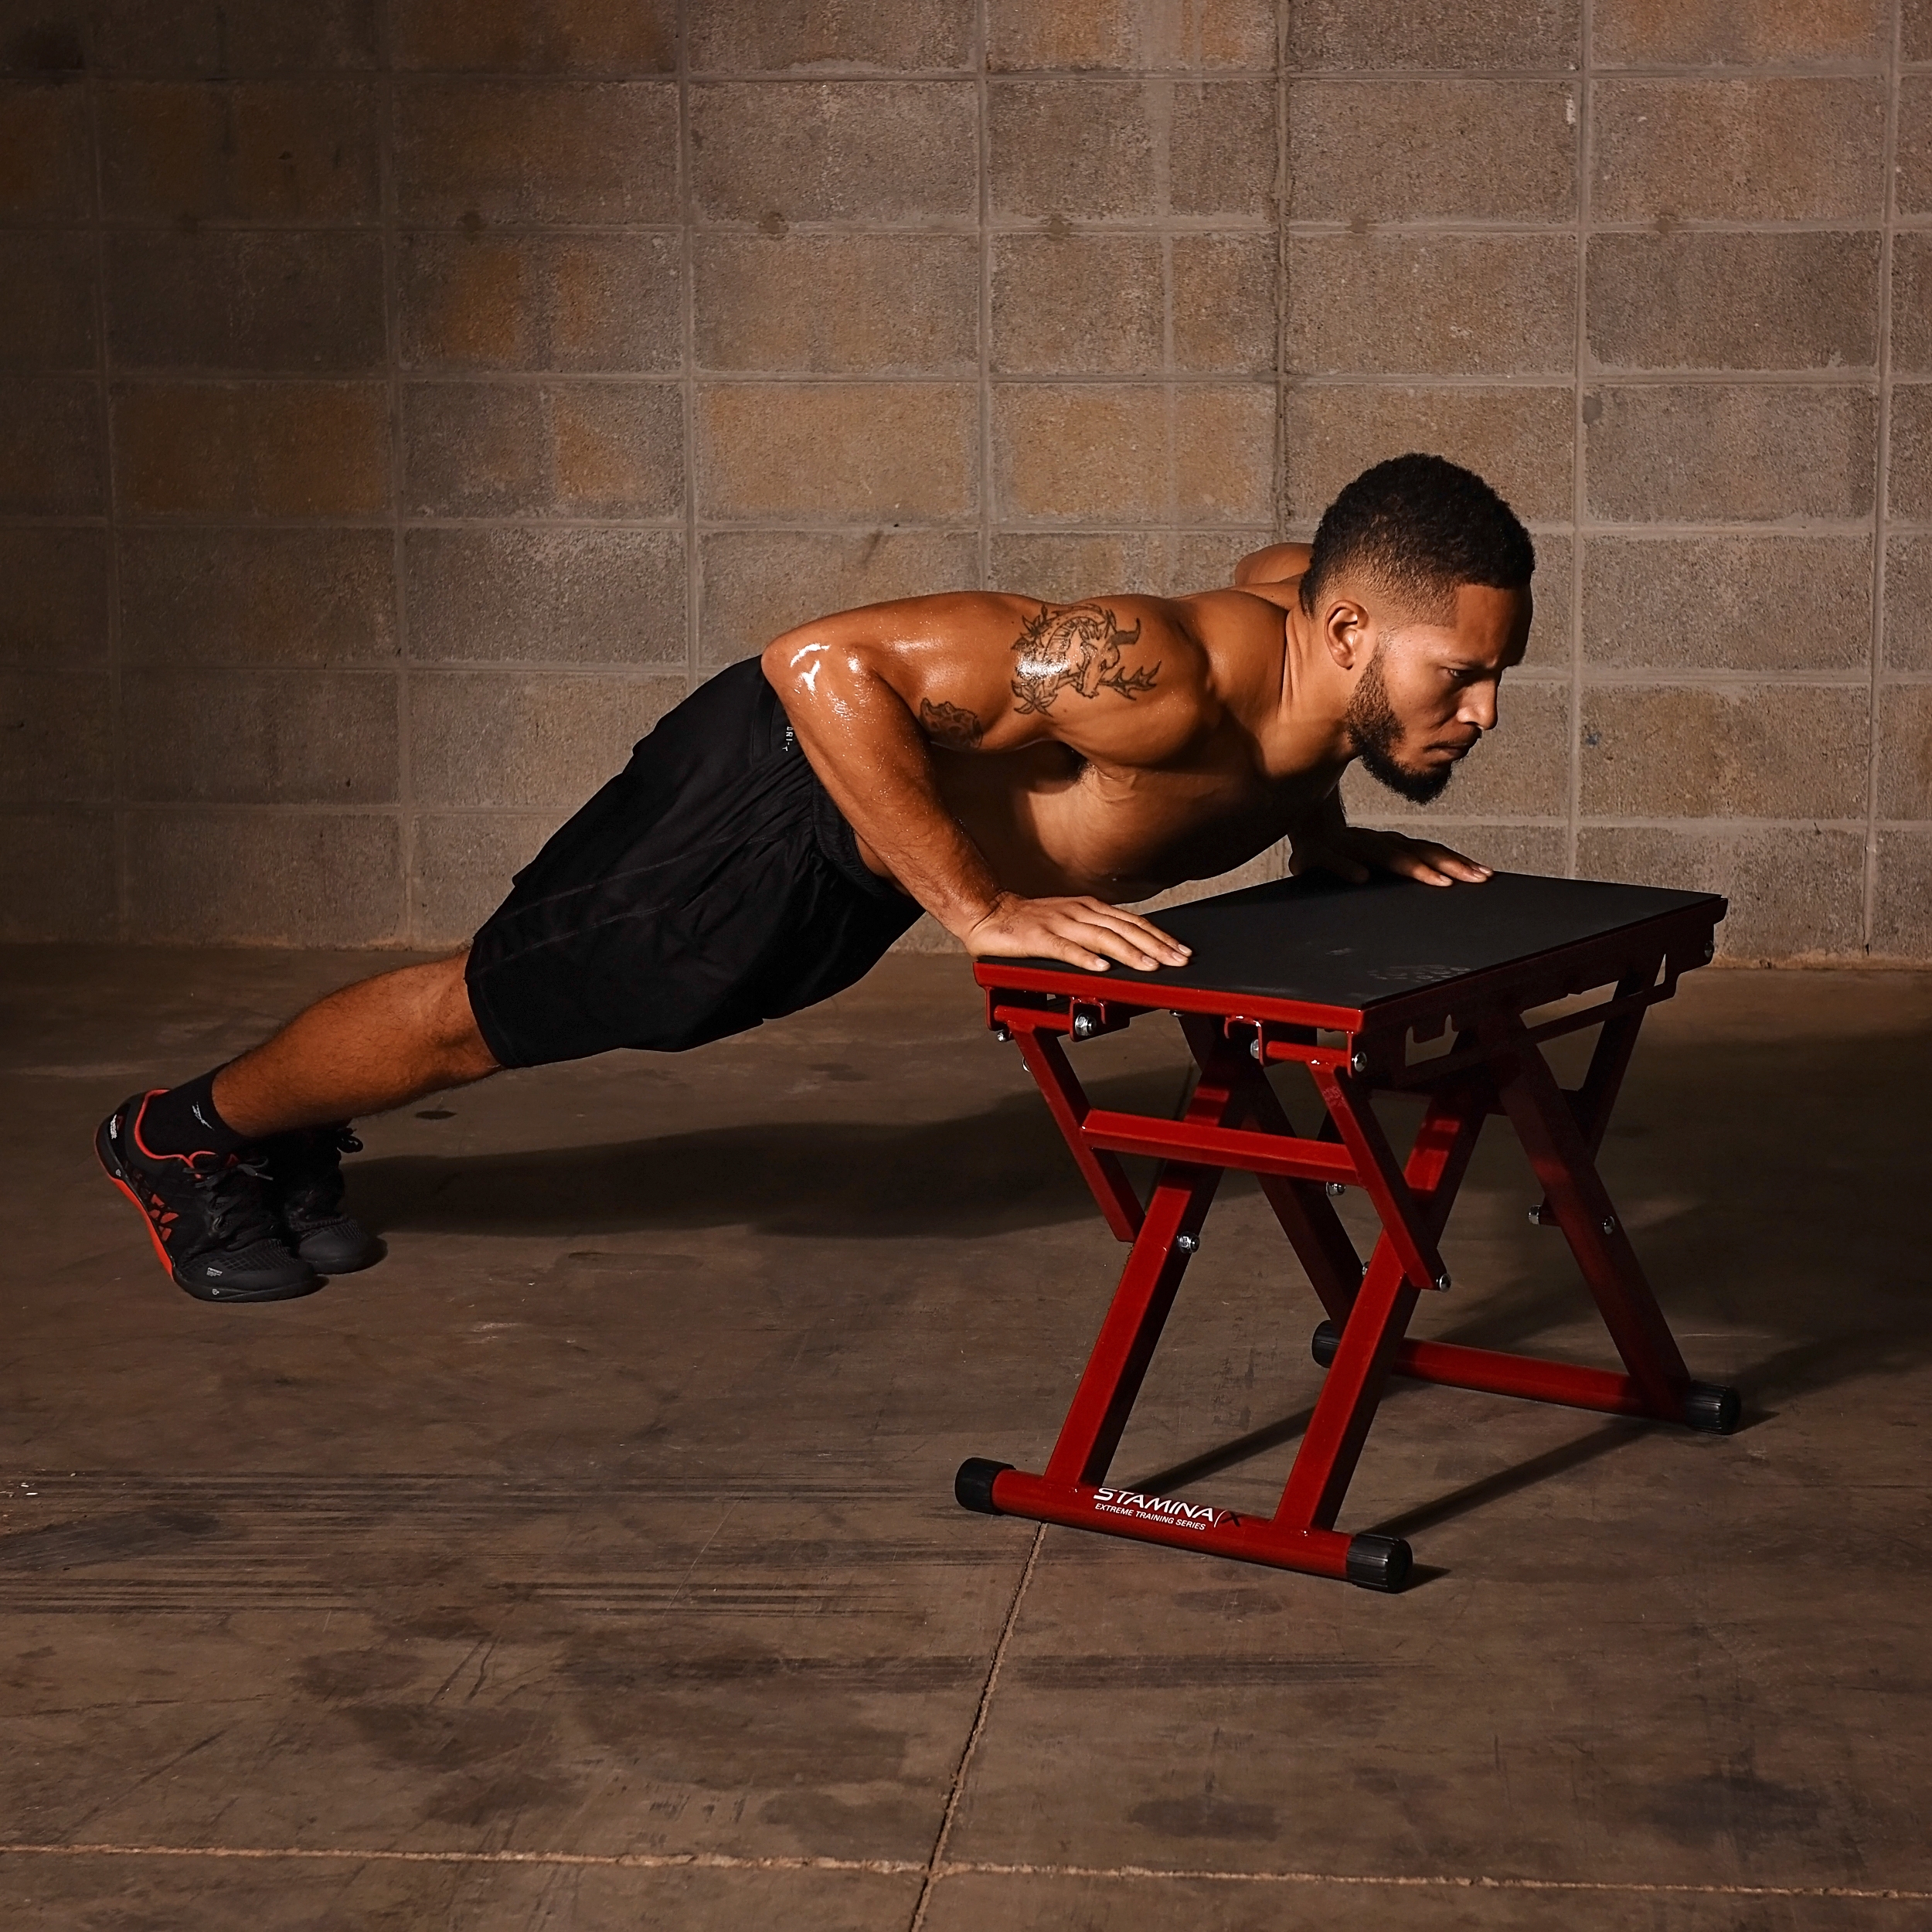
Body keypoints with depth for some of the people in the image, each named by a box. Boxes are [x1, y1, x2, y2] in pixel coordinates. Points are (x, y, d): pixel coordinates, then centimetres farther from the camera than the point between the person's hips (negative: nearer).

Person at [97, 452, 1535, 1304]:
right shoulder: (1167, 682, -43)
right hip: (782, 789, -8)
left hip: (867, 867, 8)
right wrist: (982, 908, -41)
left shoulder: (1310, 598, -18)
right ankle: (186, 1134, 40)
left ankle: (296, 1137, 52)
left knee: (533, 1013, 28)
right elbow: (825, 660, -44)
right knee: (493, 1011, 14)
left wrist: (1321, 836, 0)